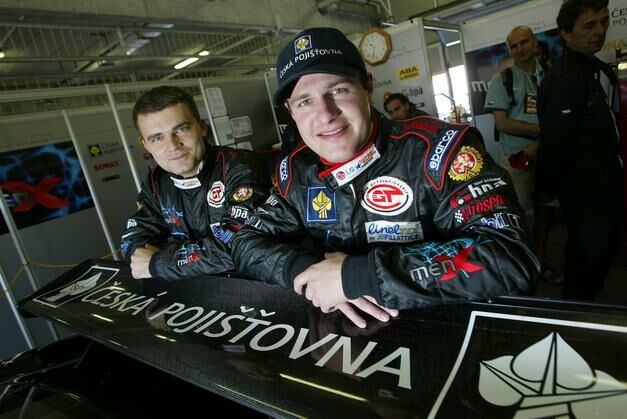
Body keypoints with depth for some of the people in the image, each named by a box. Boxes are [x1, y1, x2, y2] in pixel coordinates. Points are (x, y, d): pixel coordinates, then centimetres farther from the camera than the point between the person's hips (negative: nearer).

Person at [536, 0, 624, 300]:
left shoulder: (599, 69, 12)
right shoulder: (564, 78, -21)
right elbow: (554, 140, -22)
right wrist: (547, 189, -18)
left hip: (604, 181, 10)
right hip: (583, 188, -10)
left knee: (608, 245, 20)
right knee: (587, 254, 1)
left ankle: (585, 303, 38)